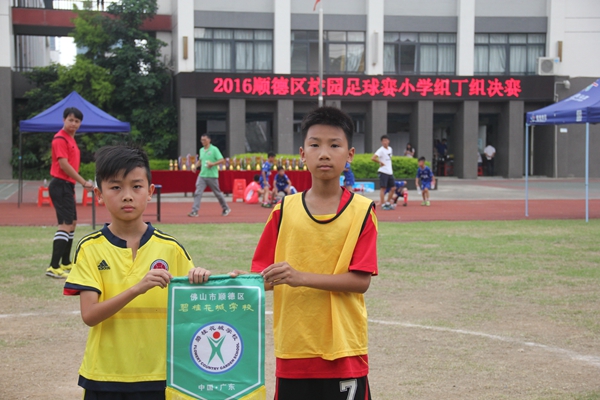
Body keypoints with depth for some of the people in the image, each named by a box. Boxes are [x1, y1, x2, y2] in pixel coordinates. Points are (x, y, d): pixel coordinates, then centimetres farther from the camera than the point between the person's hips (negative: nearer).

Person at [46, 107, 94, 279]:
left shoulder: (71, 139, 16)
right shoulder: (60, 139, -13)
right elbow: (63, 164, -20)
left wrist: (73, 186, 15)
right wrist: (83, 182, -19)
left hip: (67, 186, 10)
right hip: (60, 185, -10)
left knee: (72, 223, 18)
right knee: (65, 224, -16)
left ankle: (66, 263, 28)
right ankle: (53, 267, -18)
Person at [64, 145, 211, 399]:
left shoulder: (171, 248, -1)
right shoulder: (90, 249, -3)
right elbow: (89, 315, -12)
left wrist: (198, 281, -19)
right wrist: (137, 288, -26)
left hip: (159, 377, 1)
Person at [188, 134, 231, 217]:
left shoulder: (214, 149, -7)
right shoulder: (201, 150, 12)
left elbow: (222, 160, -11)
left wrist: (213, 164, -22)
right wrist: (196, 166, 8)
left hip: (212, 176, -5)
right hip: (202, 175, 5)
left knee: (218, 193, 7)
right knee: (197, 193, -9)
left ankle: (226, 209, 26)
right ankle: (194, 211, -12)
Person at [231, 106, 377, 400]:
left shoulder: (362, 211, -3)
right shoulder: (284, 210, 4)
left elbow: (361, 280, -12)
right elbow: (266, 273, 5)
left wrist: (302, 277, -22)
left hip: (344, 350, -2)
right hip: (293, 350, 2)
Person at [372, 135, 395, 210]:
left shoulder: (390, 149, 12)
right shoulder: (381, 150, -12)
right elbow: (373, 158, -24)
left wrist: (391, 169, 15)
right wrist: (381, 163, -14)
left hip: (390, 172, 8)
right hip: (383, 172, -8)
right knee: (383, 188, -6)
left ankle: (388, 203, 20)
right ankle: (383, 204, -2)